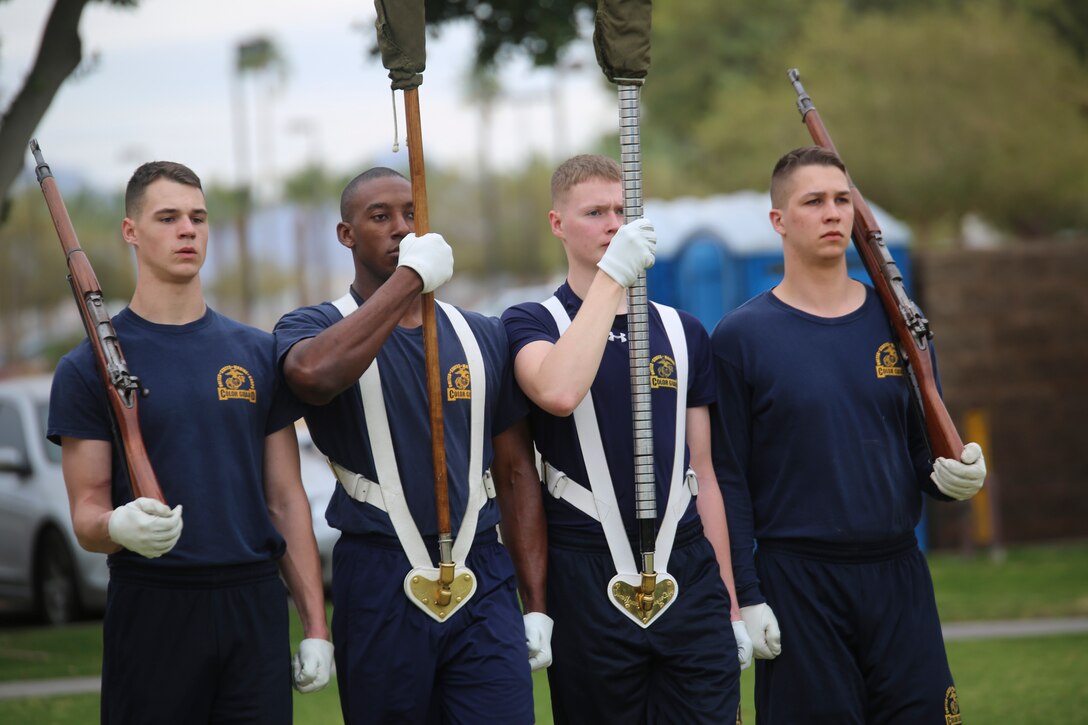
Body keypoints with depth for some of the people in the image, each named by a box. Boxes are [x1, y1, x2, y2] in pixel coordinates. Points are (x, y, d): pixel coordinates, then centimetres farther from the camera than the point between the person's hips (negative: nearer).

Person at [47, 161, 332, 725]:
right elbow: (85, 514, -2)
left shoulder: (258, 355, 11)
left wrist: (316, 626, 5)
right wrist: (117, 527, -26)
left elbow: (287, 499, 10)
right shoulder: (90, 367, 1)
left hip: (255, 605, 3)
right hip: (151, 608, -3)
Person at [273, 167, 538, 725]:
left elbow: (515, 469, 15)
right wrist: (409, 276, -20)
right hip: (379, 584, -2)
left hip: (481, 575, 2)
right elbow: (311, 374, -26)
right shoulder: (314, 328, 1)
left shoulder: (481, 336, 13)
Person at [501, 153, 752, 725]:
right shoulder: (532, 324, 3)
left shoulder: (683, 332, 14)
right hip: (587, 585, -3)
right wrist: (611, 274, -20)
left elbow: (703, 474, 15)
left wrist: (731, 605, 12)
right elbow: (559, 393, -22)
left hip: (688, 572, 3)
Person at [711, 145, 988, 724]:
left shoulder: (896, 322, 9)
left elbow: (924, 446, 15)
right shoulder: (740, 336, -2)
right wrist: (745, 599, -9)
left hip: (899, 575, 3)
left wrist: (951, 475, -8)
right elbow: (728, 479, -4)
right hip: (797, 584, -3)